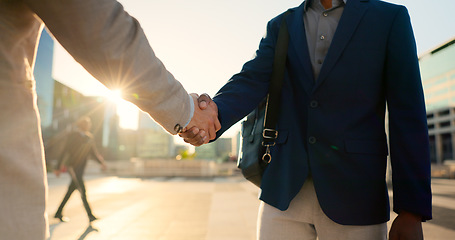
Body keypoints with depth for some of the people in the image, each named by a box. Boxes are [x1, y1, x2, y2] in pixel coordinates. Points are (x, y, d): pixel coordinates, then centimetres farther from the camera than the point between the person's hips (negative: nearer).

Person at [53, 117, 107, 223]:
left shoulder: (89, 138, 13)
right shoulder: (73, 136, -4)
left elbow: (94, 153, 12)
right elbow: (65, 151, -5)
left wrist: (102, 162, -4)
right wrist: (58, 167, -6)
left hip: (80, 168, 7)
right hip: (72, 166, -7)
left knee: (70, 192, 13)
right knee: (82, 191, -12)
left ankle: (58, 213, 26)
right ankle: (90, 215, -12)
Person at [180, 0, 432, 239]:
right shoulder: (279, 26, 11)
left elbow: (407, 115, -4)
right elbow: (251, 82, -5)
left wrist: (411, 211, -8)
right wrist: (213, 115, -28)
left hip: (353, 196, -1)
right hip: (284, 190, 2)